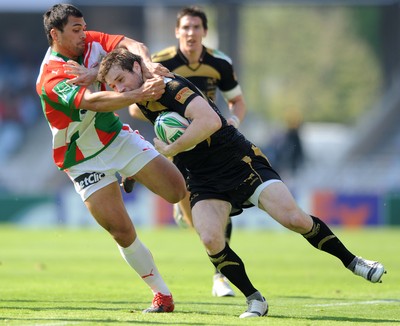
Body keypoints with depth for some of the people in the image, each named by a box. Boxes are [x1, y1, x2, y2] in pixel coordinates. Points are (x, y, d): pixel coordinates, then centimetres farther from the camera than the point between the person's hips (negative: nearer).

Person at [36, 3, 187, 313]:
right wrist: (139, 94, -51)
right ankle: (162, 294, 4)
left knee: (180, 190, -9)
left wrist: (147, 67, -39)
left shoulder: (89, 43, -5)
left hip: (118, 137, 5)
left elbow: (132, 45, -17)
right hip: (86, 161, -5)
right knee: (122, 232, -10)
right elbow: (92, 102, -40)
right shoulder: (51, 80, -25)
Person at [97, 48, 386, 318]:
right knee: (211, 239, -22)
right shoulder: (143, 102, 6)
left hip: (243, 164, -6)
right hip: (205, 182, 6)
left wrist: (169, 150, -24)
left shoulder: (172, 87, -19)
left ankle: (351, 261, 6)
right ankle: (255, 300, -6)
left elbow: (210, 121, -34)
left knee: (295, 219, -17)